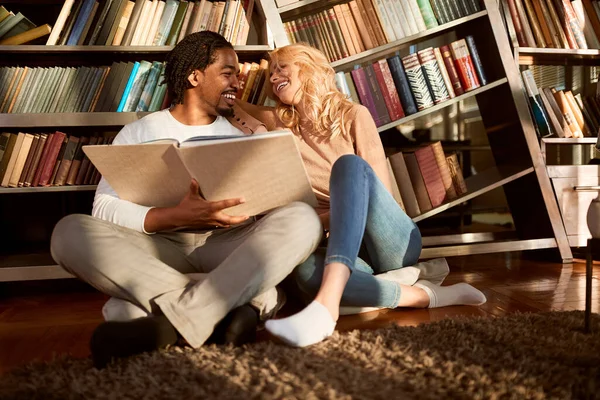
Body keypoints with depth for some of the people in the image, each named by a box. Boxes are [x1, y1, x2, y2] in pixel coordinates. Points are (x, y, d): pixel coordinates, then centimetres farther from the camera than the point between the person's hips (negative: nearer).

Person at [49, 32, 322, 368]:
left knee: (303, 218, -26)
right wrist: (177, 216, -21)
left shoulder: (243, 133, 17)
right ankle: (236, 301, -34)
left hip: (231, 247, 1)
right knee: (70, 231, -25)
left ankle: (174, 323, -38)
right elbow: (105, 208, -5)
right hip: (162, 249, -1)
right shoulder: (139, 133, 10)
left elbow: (276, 200, 11)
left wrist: (263, 143, 2)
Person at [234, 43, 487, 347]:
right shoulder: (281, 124, 15)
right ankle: (422, 294, -24)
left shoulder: (353, 115, 4)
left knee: (350, 165, -32)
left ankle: (327, 304, -49)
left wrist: (322, 218, -15)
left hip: (393, 242, -1)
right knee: (305, 270, -35)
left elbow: (382, 191, -5)